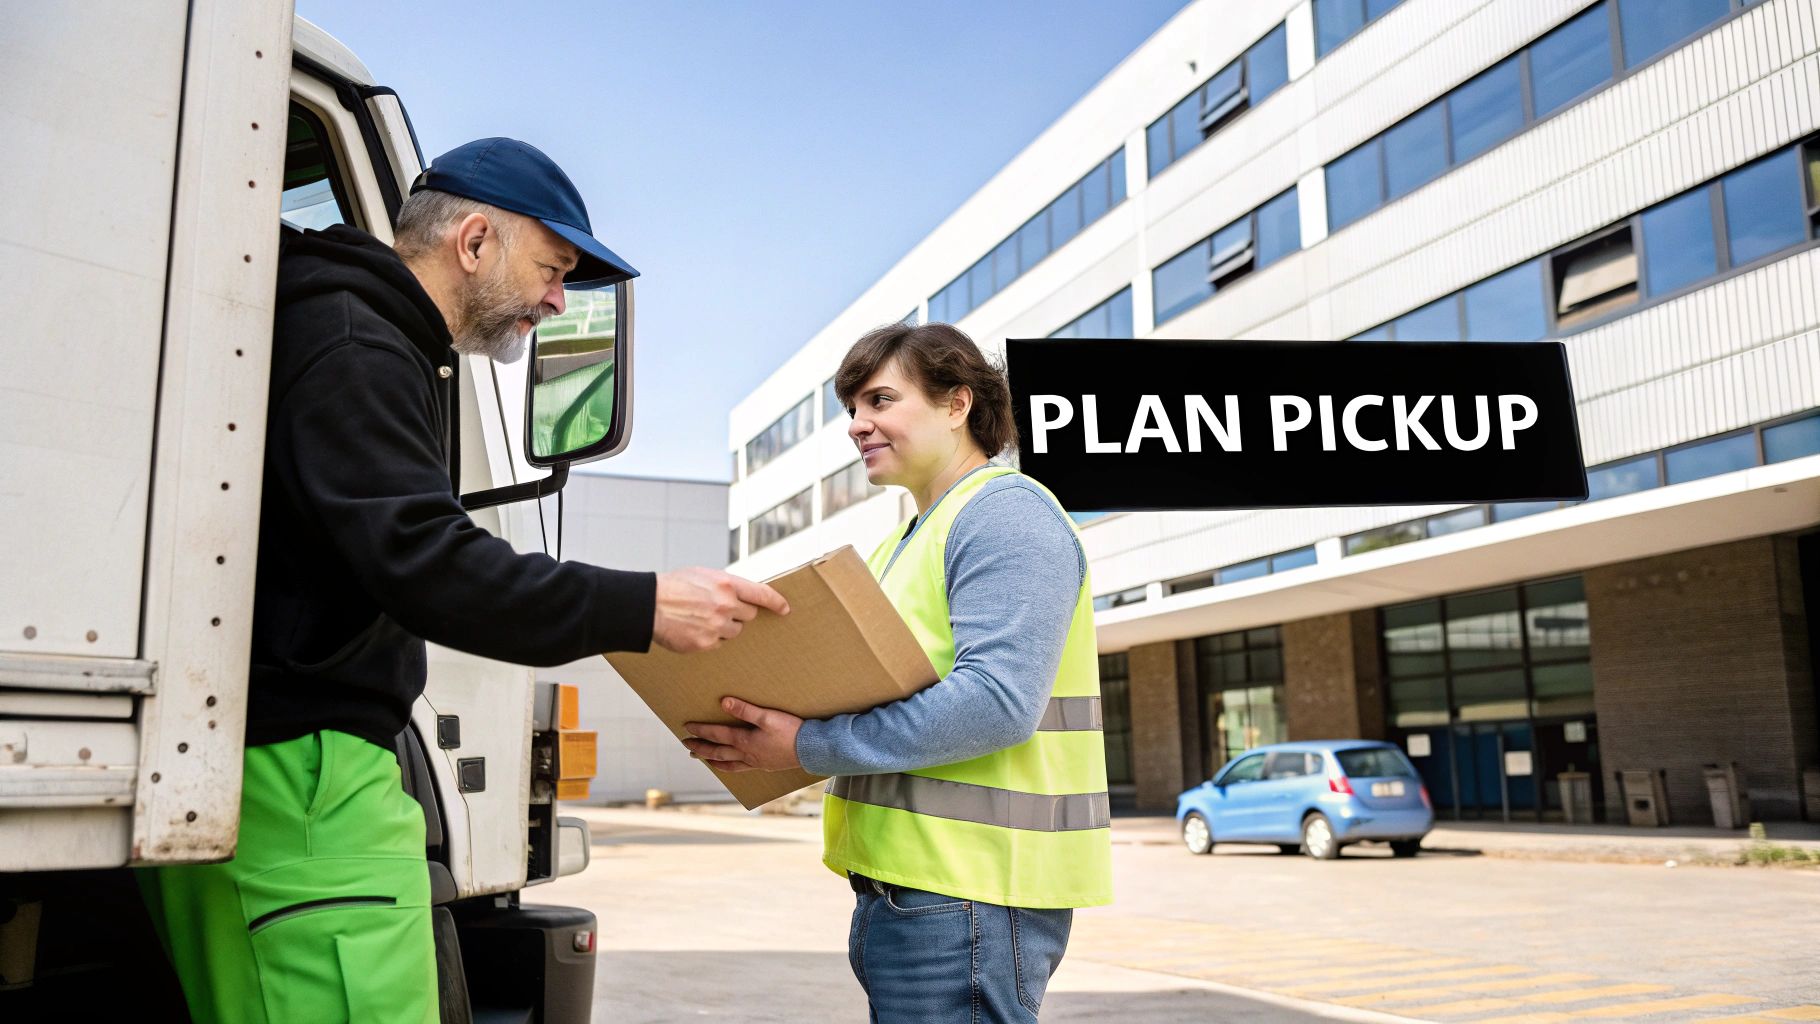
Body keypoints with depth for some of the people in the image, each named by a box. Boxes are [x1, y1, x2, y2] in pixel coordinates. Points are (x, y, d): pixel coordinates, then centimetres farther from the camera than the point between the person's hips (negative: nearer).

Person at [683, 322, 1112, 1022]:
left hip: (966, 897, -9)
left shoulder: (1006, 511, -11)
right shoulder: (907, 540, 21)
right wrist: (764, 727, 2)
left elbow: (998, 701, -23)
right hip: (901, 883, 10)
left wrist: (808, 747, -22)